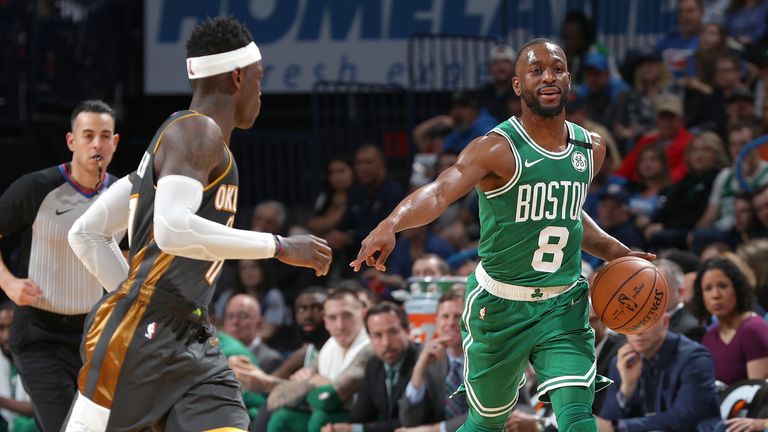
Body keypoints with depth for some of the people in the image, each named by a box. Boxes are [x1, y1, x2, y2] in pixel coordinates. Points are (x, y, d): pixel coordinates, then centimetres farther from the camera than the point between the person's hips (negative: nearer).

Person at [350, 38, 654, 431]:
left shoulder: (590, 149, 4)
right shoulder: (497, 149, -16)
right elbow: (438, 192, -34)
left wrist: (615, 252, 12)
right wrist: (390, 225, -53)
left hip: (563, 306, 3)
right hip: (500, 306, -3)